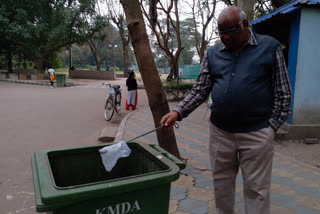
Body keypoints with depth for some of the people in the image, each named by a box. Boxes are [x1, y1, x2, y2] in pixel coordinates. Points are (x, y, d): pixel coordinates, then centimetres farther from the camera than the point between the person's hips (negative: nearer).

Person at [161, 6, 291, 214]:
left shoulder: (269, 46, -2)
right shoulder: (212, 53, 6)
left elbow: (283, 93, 0)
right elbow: (200, 90, 4)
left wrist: (272, 126, -4)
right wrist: (178, 112, -9)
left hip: (256, 133, -3)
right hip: (219, 131, 3)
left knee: (257, 188, 8)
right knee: (221, 183, 16)